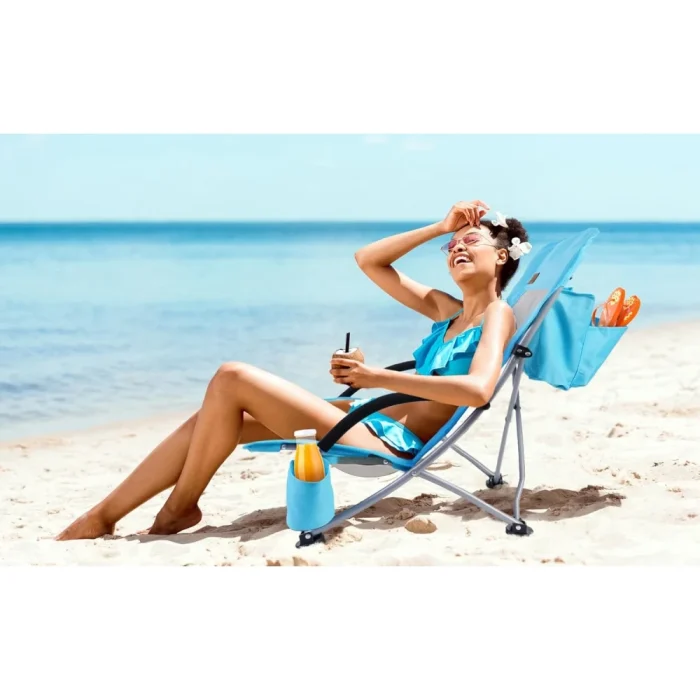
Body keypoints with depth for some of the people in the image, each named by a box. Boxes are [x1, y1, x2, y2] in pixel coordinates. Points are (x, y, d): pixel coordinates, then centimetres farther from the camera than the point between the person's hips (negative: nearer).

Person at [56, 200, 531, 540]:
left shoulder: (498, 314, -2)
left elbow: (478, 389, -24)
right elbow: (367, 260, 25)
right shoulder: (445, 309, 21)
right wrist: (440, 228, 18)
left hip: (395, 442, -8)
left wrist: (380, 377, -22)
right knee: (212, 417, 0)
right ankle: (101, 518, 6)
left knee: (231, 379, -18)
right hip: (372, 419, 9)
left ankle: (180, 508, -1)